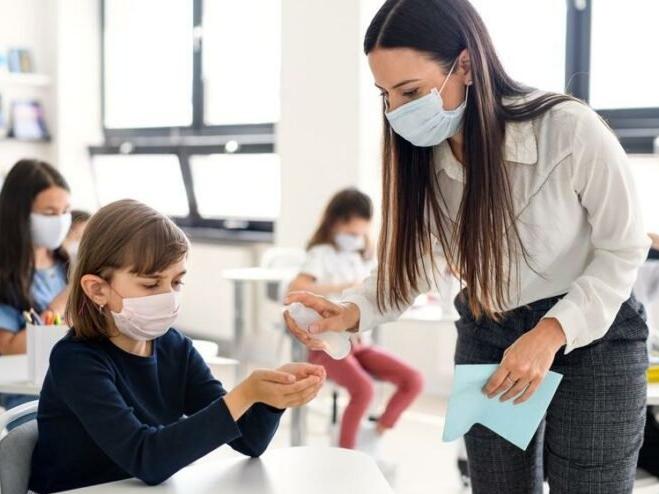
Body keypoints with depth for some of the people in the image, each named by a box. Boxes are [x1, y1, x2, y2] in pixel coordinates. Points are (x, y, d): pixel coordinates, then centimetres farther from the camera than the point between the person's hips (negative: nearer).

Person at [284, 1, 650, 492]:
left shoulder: (571, 130, -25)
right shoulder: (422, 157, -10)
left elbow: (624, 250, -14)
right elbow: (411, 263, -3)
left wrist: (551, 333, -25)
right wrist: (350, 312, -23)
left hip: (592, 341, -4)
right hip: (486, 341, 4)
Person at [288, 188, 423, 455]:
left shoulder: (363, 258, 15)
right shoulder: (322, 254, -7)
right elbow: (295, 290, -25)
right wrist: (341, 287, -32)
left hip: (359, 342, 7)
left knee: (413, 380, -12)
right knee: (363, 389, -32)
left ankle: (374, 435, 4)